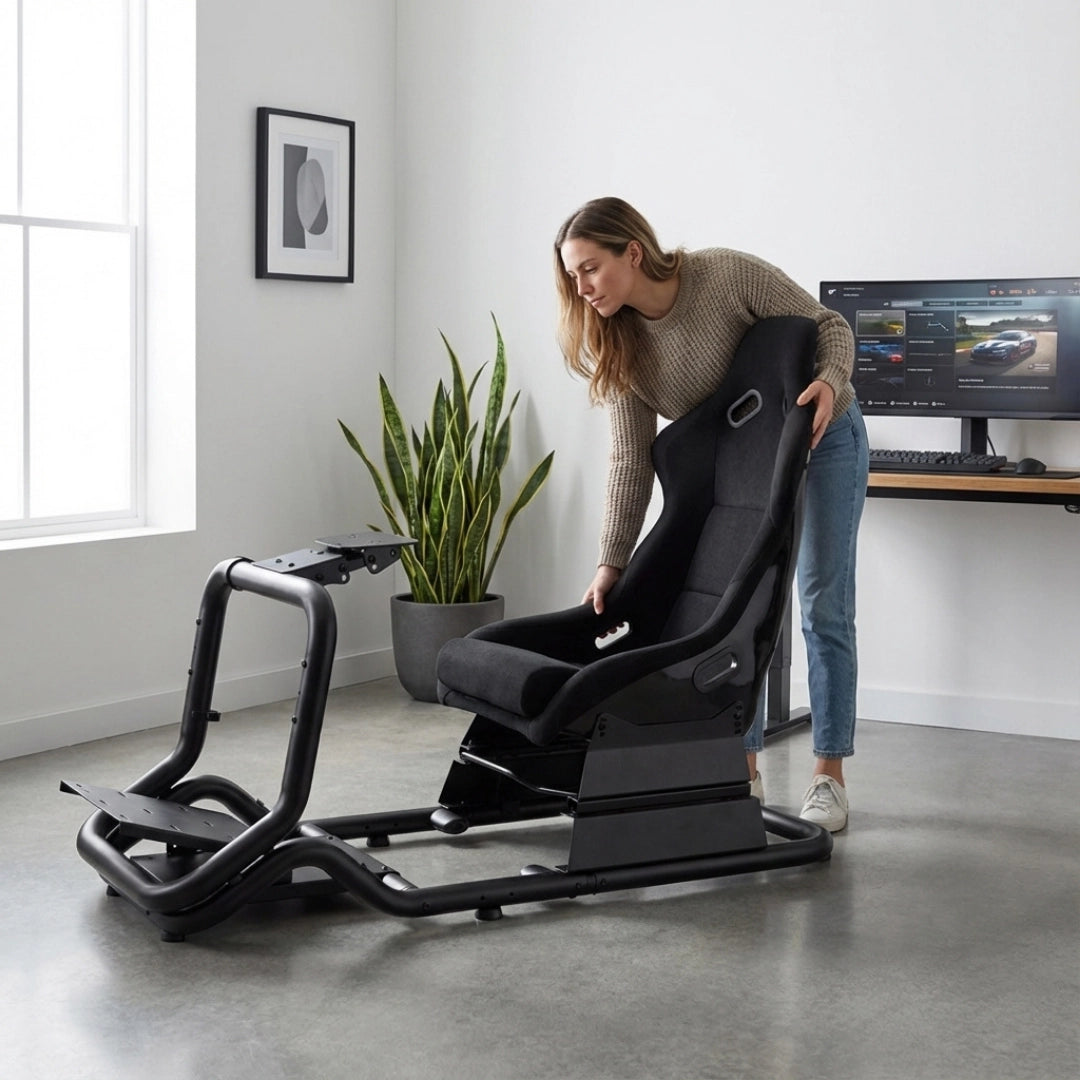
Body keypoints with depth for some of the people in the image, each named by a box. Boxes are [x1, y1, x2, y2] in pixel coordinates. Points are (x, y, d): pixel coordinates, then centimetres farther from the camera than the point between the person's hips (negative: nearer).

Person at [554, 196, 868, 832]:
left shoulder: (728, 274, -29)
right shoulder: (619, 344, -14)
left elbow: (828, 325, -20)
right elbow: (631, 458, -13)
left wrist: (831, 380, -41)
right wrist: (612, 562, -18)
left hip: (822, 436, -5)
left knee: (824, 608, -3)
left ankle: (830, 778, 5)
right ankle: (745, 772, 13)